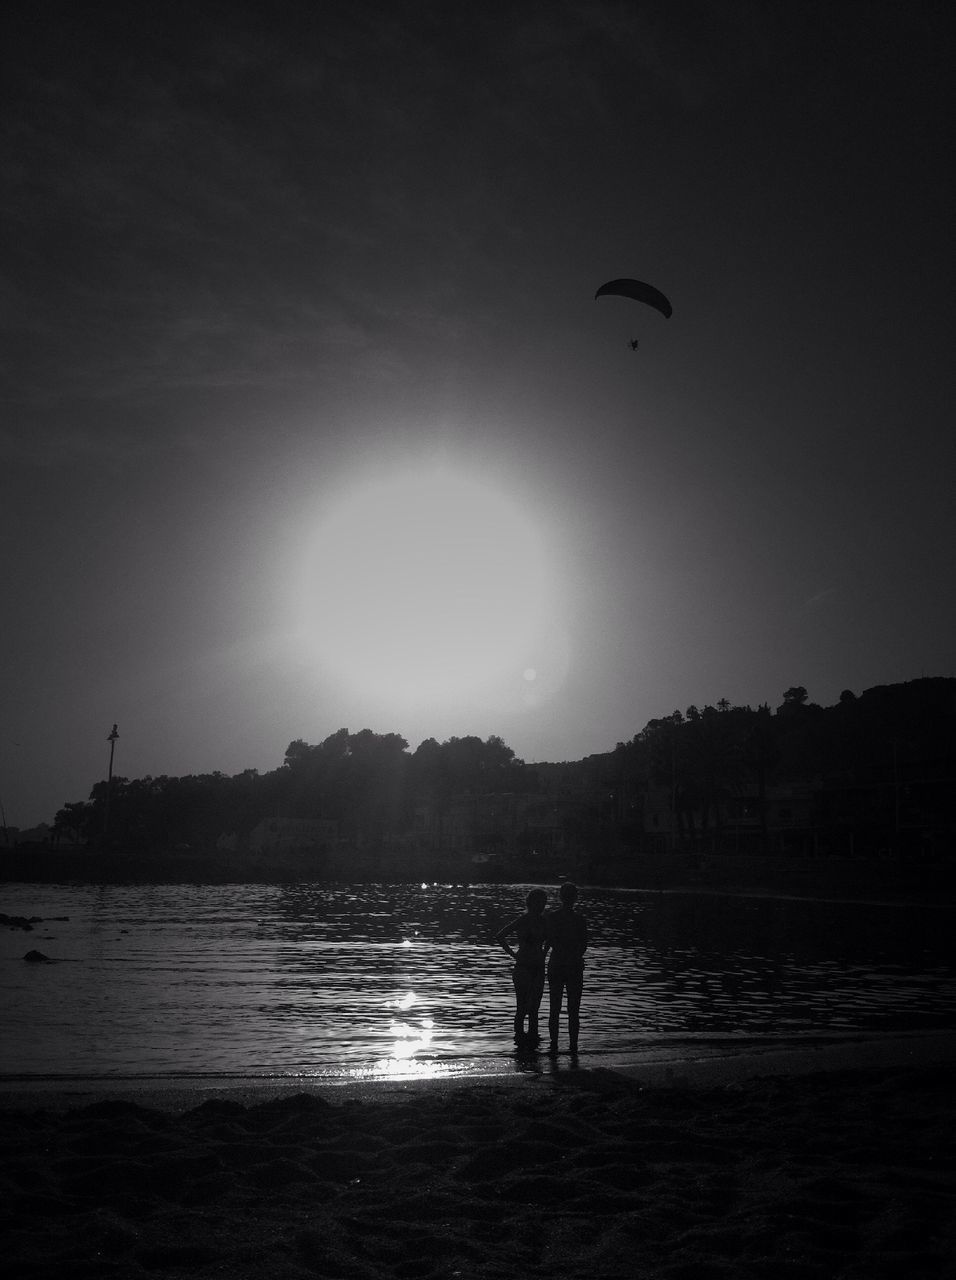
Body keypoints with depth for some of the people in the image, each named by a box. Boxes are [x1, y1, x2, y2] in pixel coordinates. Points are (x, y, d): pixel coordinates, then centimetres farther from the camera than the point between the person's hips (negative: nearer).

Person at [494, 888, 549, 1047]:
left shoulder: (543, 921, 5)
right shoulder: (522, 921, -12)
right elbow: (499, 936, -12)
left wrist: (544, 953, 12)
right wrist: (513, 955, -10)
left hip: (539, 967, 6)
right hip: (523, 967, -6)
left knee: (535, 1005, 10)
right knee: (522, 1006, -3)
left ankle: (532, 1035, 19)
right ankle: (519, 1034, 9)